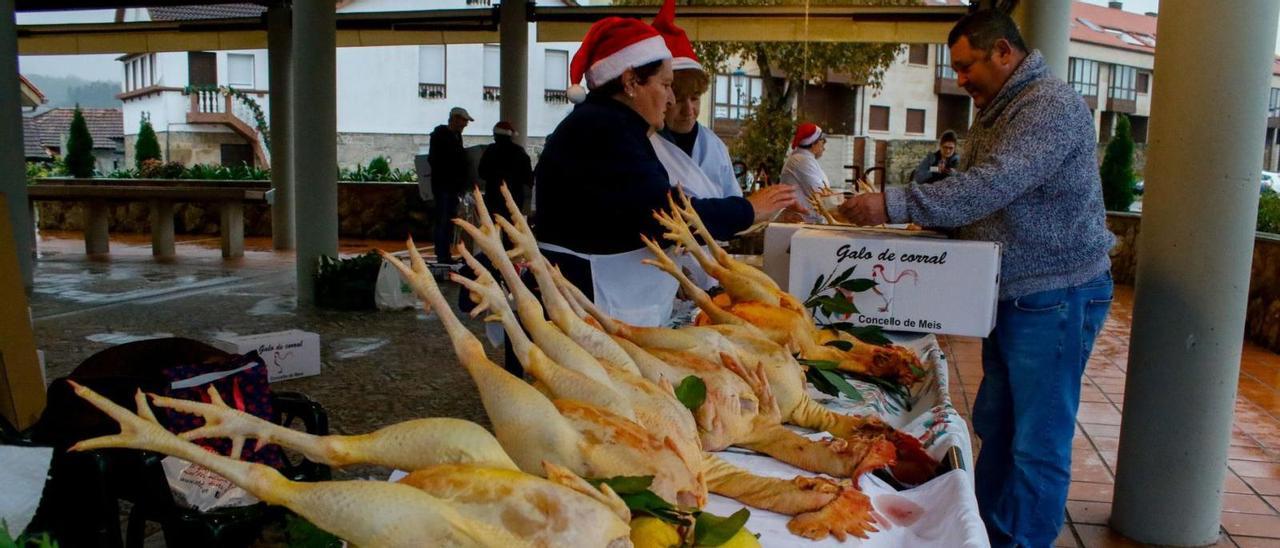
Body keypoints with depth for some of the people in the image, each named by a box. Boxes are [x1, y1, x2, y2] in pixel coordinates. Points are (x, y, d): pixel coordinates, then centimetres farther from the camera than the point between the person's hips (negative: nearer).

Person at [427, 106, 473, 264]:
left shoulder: (456, 136, 16)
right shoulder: (439, 135, -8)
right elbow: (434, 160, -14)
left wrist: (461, 184, 12)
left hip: (453, 186, 8)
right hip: (443, 186, -8)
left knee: (449, 221, 10)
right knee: (443, 221, -8)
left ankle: (445, 254, 14)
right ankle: (442, 255, -6)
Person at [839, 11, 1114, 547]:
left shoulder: (1052, 105, -17)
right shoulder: (994, 113, 15)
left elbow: (991, 186, -29)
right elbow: (969, 193, 16)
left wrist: (894, 204, -30)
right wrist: (906, 216, 0)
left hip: (1056, 296, -9)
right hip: (1012, 293, 10)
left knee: (1036, 442, -1)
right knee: (994, 424, 16)